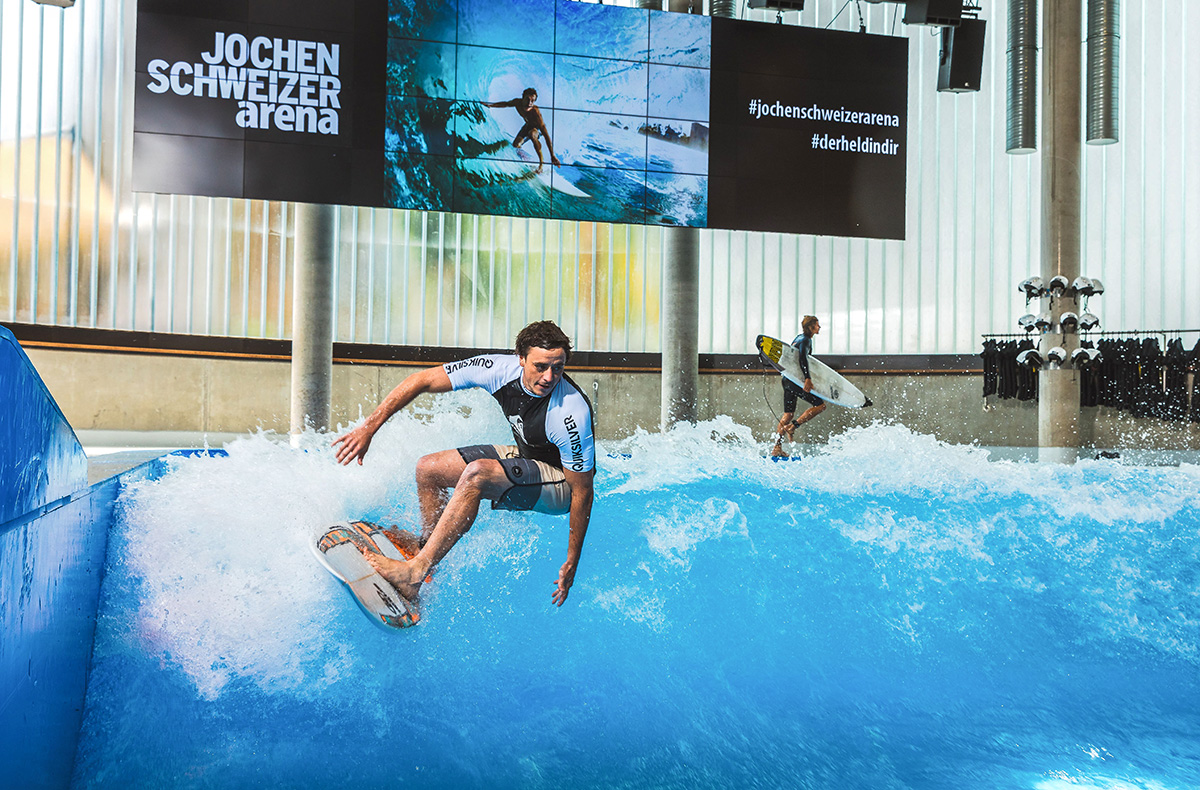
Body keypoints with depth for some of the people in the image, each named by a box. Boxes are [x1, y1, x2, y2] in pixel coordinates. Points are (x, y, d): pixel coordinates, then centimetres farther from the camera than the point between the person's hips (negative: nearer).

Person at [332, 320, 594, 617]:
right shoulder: (501, 369, -20)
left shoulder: (571, 416, -34)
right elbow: (421, 381, -12)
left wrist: (571, 565, -21)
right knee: (428, 470, -1)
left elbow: (582, 490, -25)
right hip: (523, 456, 7)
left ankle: (415, 572, -28)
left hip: (561, 483, -7)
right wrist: (367, 428, -14)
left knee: (476, 473, -32)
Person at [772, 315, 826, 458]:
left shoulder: (798, 338, 18)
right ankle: (791, 427, -7)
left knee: (788, 414, 13)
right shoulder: (806, 340, -10)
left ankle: (777, 448, 10)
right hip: (795, 381, -10)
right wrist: (807, 378, -35)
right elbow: (803, 358, -26)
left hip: (787, 379, 10)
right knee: (820, 404, -5)